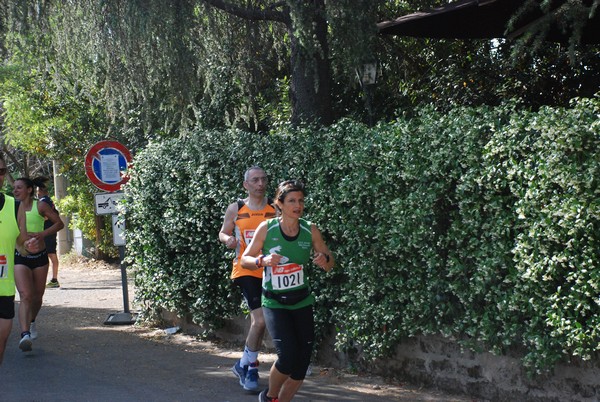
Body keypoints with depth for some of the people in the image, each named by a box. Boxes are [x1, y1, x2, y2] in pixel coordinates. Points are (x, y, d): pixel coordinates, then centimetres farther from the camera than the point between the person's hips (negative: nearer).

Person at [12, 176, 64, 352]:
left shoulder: (40, 206, -2)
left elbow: (59, 223, 0)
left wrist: (43, 233, -15)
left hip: (39, 256, 1)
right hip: (20, 257, 0)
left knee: (37, 296, 13)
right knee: (25, 295, -18)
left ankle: (31, 321, 43)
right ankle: (25, 334, -27)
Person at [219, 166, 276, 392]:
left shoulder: (275, 208, 1)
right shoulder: (235, 209, 1)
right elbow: (222, 233, 12)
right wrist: (228, 240, -10)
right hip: (246, 270, -3)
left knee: (258, 321, 13)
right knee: (260, 319, -16)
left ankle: (245, 365, 31)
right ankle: (249, 366, 3)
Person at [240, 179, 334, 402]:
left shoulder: (311, 230, -4)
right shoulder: (266, 228, -10)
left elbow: (330, 264, 4)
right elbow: (245, 260, -1)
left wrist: (325, 260, -19)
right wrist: (263, 261, -21)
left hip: (302, 302, 3)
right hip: (274, 304, -3)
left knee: (302, 365, 0)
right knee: (288, 355, -19)